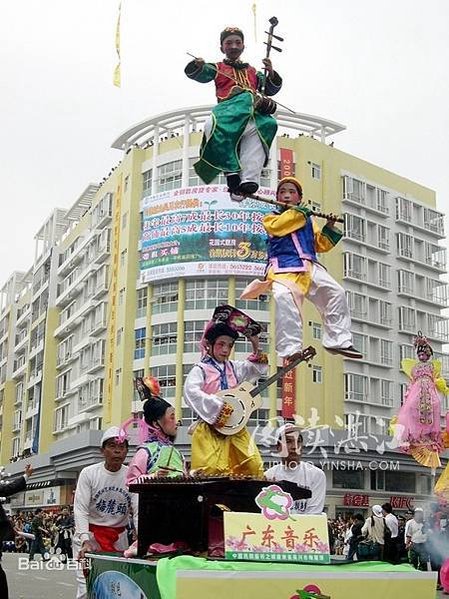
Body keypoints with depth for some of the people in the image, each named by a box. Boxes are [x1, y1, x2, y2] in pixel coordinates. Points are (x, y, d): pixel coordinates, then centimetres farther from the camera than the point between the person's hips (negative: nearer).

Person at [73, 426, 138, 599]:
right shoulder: (89, 473, -6)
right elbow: (81, 510, -11)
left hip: (119, 538, 2)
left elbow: (138, 511, -9)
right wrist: (85, 541, -24)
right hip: (89, 535, -2)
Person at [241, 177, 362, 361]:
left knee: (336, 293, -10)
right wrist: (299, 213, -2)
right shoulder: (271, 218, 19)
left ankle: (337, 340, -5)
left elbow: (321, 244, 24)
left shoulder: (308, 220, 30)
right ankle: (290, 349, -37)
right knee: (284, 298, -32)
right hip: (283, 267, -5)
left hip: (309, 267, 5)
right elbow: (277, 227, -7)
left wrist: (329, 228, 9)